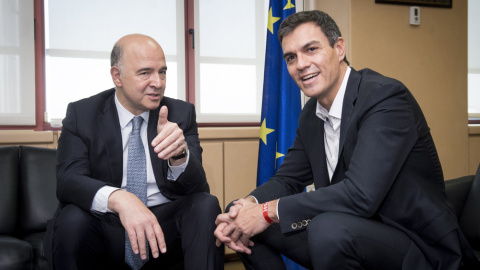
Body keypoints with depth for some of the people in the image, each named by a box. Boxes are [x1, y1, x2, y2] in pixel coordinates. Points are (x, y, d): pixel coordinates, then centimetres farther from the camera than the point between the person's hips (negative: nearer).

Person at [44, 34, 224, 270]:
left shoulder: (182, 113, 3)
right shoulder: (81, 114, 0)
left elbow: (196, 188, -6)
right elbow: (68, 181, -15)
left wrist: (180, 155, -30)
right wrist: (118, 198, -37)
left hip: (165, 225, 1)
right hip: (106, 226, 0)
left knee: (206, 205, -27)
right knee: (73, 218, -30)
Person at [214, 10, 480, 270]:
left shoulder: (385, 96, -20)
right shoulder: (311, 114, 6)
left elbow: (361, 195, -29)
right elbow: (287, 179, 10)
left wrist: (269, 211, -22)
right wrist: (247, 206, -13)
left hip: (418, 247, -7)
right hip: (348, 236, 7)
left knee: (330, 227, -36)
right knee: (244, 216, 0)